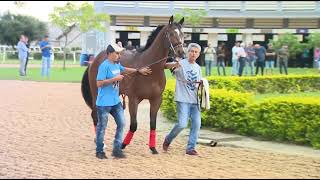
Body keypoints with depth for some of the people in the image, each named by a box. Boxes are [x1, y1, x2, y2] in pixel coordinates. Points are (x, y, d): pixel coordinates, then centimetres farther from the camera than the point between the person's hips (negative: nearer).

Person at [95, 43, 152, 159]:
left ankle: (117, 149, 13)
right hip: (104, 103, -8)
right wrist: (115, 79, -22)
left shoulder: (117, 65, 9)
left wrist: (139, 71, 29)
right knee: (102, 127, 4)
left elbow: (125, 69, 31)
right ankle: (99, 151, 17)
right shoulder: (104, 66, -18)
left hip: (116, 102, 8)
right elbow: (99, 83, -22)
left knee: (121, 123, 5)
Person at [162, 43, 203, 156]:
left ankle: (191, 148, 8)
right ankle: (168, 139, 12)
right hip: (183, 99, -6)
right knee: (182, 124, -14)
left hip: (195, 100, 6)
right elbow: (165, 66, -20)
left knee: (196, 124, -1)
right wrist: (174, 65, -40)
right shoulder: (181, 64, -6)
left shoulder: (198, 67, 14)